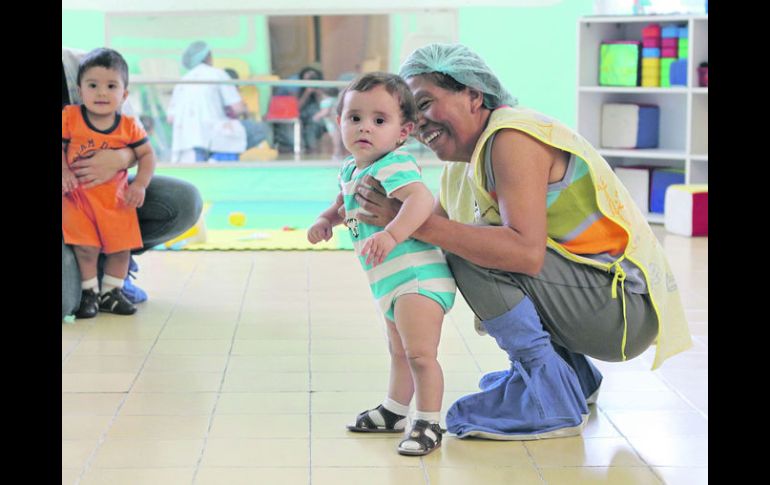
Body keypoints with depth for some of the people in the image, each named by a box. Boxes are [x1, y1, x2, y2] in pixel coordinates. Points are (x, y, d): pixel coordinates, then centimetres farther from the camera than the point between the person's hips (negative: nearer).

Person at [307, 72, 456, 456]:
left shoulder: (394, 166, -21)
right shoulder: (350, 170, 9)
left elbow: (421, 198, -39)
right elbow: (344, 203, 30)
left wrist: (392, 234, -52)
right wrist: (326, 220, 9)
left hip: (417, 275, -11)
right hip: (390, 281, 11)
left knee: (420, 354, -13)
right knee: (399, 352, 26)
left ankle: (429, 424, -2)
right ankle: (393, 412, 42)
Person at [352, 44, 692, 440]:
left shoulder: (512, 136, -18)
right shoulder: (459, 170, 12)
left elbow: (527, 252, -31)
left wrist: (415, 223, -31)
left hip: (626, 303, -10)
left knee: (470, 249, -20)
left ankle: (546, 398, -13)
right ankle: (572, 375, 18)